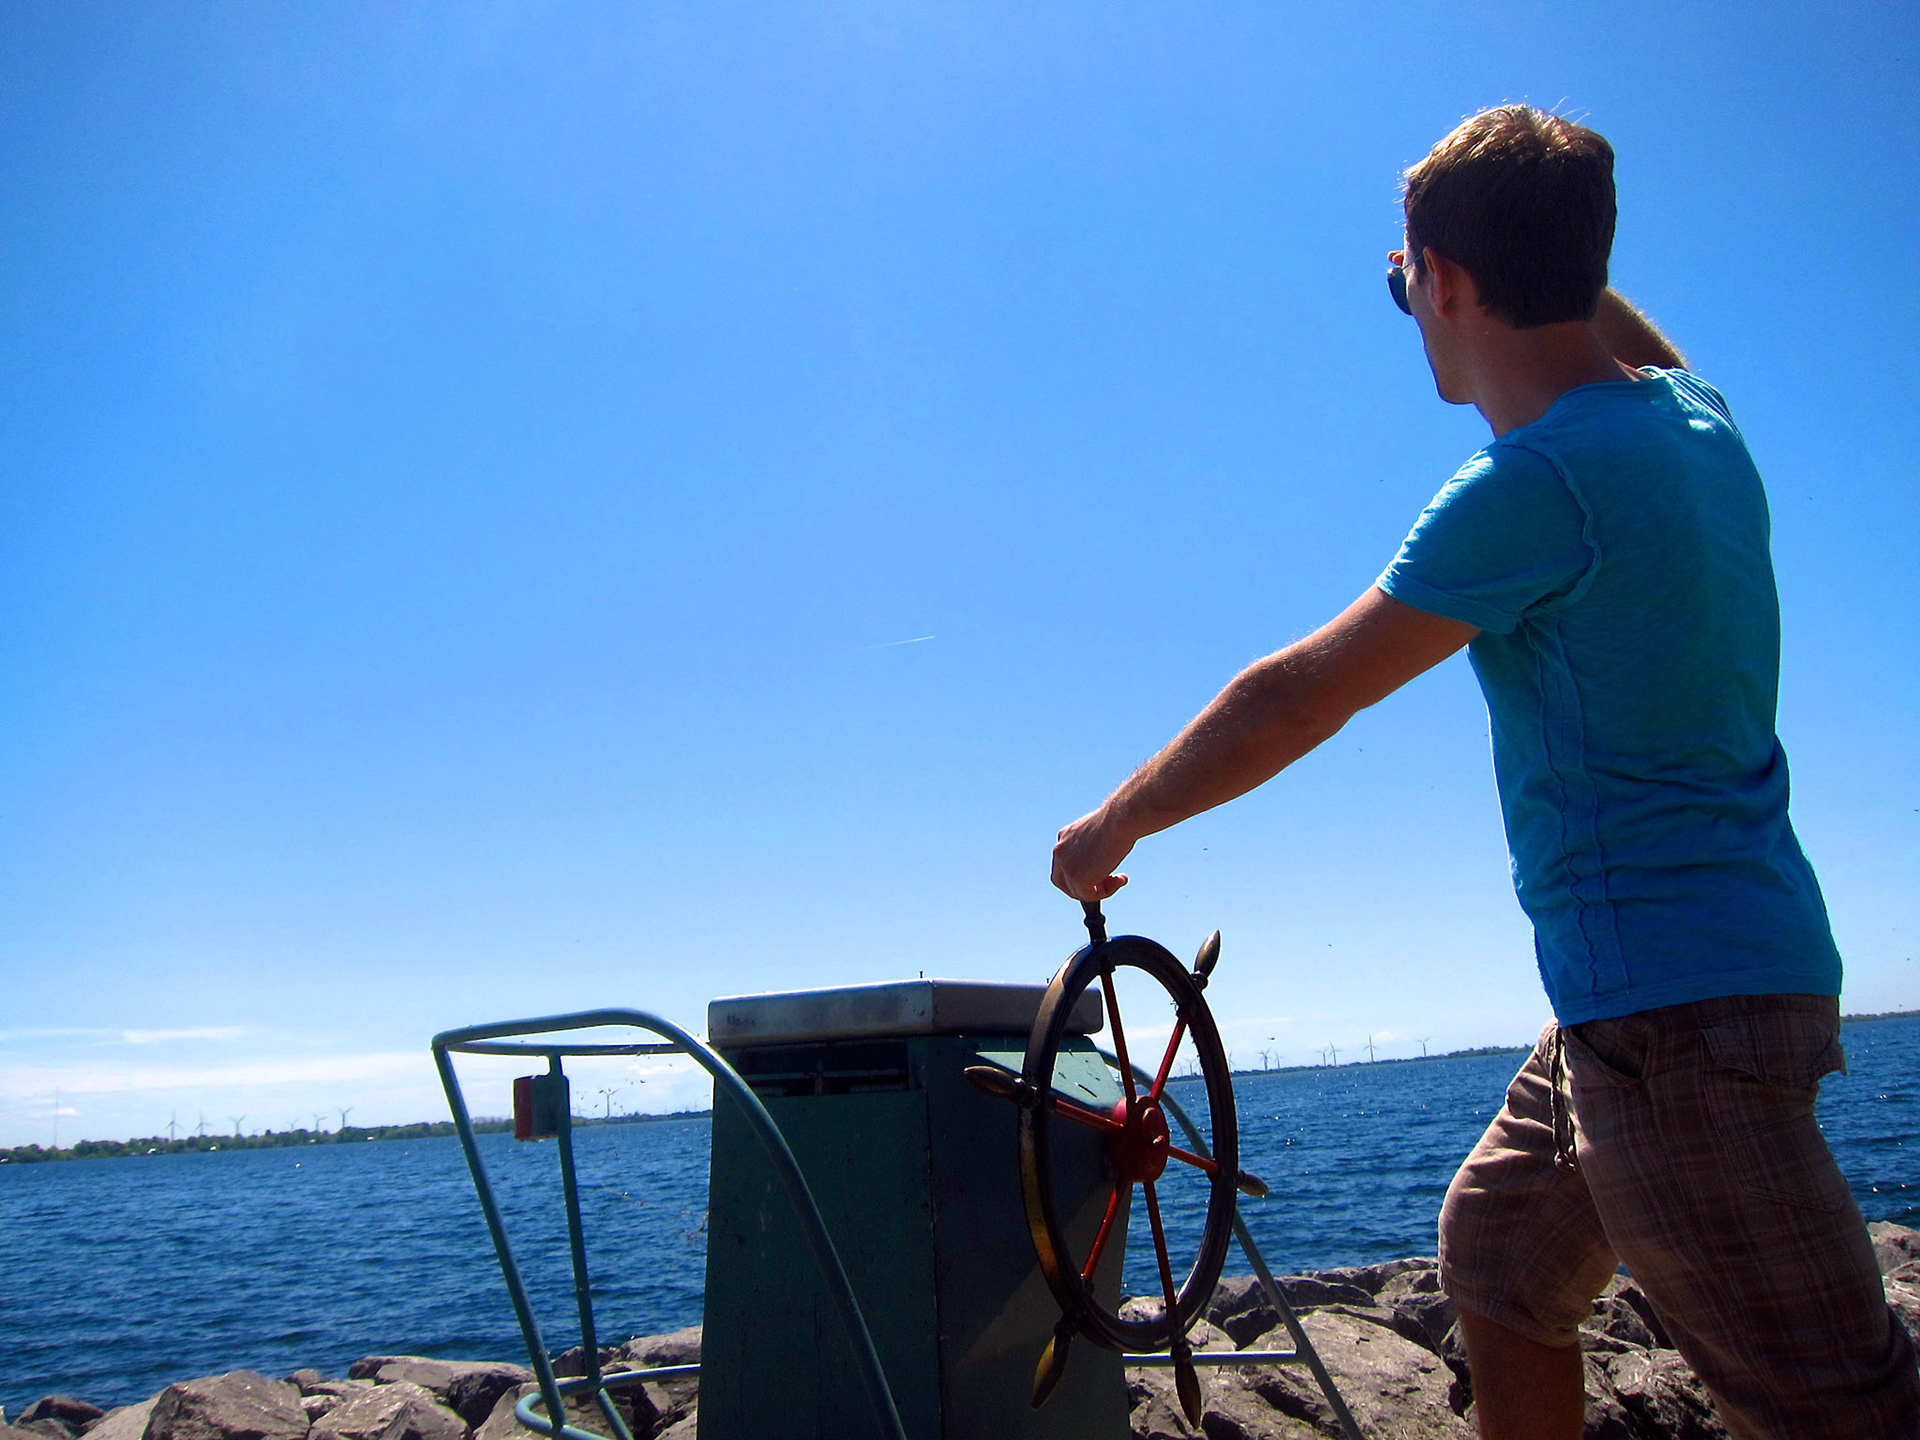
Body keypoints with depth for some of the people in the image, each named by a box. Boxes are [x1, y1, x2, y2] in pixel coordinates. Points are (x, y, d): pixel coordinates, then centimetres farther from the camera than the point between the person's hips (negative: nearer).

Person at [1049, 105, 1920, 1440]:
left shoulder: (1538, 484, -21)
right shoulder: (1695, 417, 5)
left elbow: (1297, 701, -14)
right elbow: (1630, 339, 34)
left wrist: (1114, 825, -2)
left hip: (1678, 1007, -10)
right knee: (1499, 1255, 20)